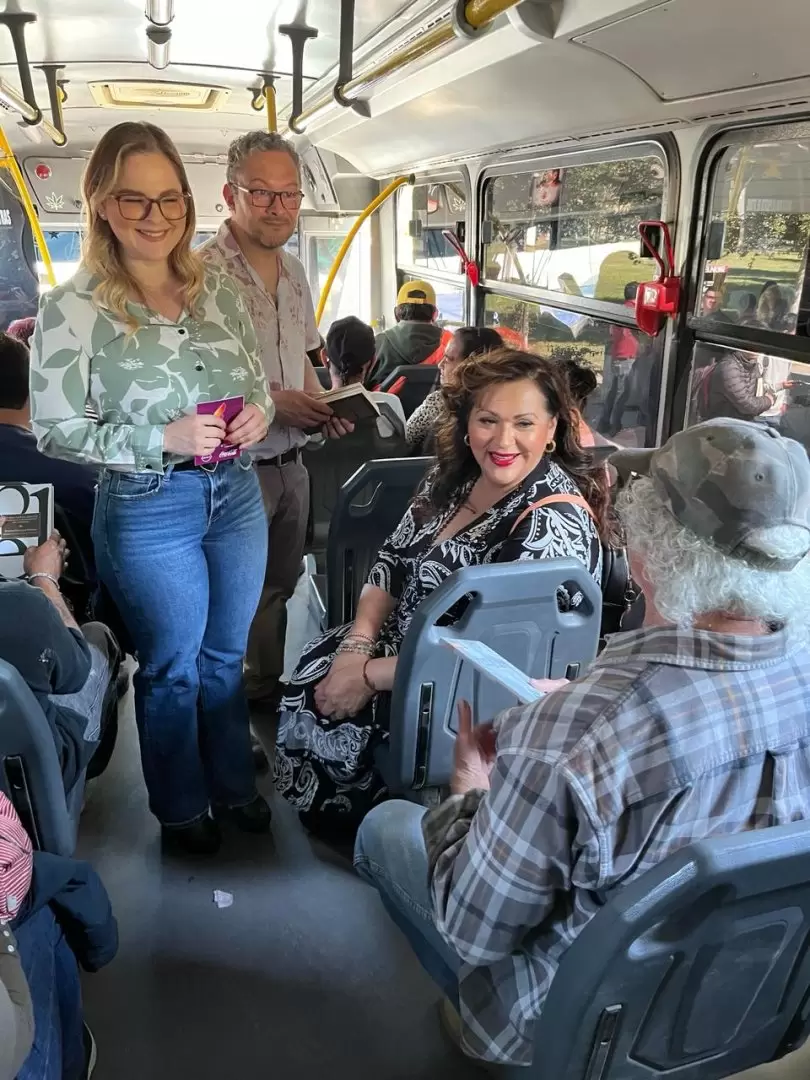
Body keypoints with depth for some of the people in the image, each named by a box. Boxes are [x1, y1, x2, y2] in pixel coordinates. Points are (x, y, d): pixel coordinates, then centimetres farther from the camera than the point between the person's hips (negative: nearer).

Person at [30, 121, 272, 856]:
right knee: (173, 667, 13)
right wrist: (162, 440, -22)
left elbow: (258, 380, 13)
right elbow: (54, 430, -11)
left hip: (238, 493, 5)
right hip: (149, 509, -4)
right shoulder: (72, 310, -12)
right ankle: (181, 808, 37)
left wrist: (260, 413, -11)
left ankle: (235, 785, 43)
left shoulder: (217, 287, 2)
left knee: (227, 655, 20)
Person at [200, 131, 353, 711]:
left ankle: (268, 691, 41)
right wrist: (271, 403, -24)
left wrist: (321, 405, 2)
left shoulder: (294, 270, 9)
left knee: (279, 588, 21)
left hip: (290, 462, 8)